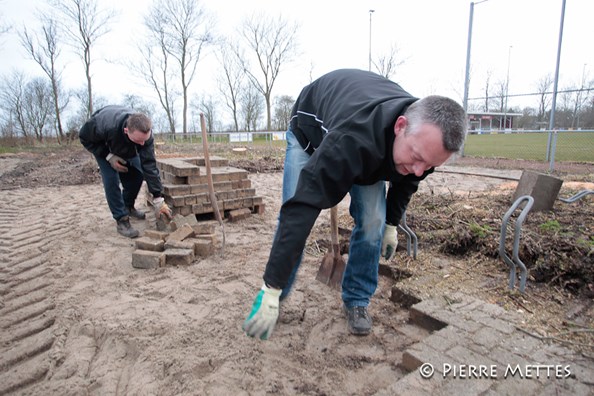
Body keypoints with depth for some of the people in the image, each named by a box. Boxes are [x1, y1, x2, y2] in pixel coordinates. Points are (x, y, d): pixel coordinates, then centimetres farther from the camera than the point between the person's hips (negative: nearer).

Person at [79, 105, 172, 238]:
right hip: (101, 144, -3)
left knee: (137, 173, -4)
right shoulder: (105, 126, -46)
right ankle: (121, 219, -7)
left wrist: (158, 200, -38)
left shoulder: (144, 133, -37)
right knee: (111, 179, -18)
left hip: (127, 147, 3)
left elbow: (149, 165, -36)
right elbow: (84, 137, -23)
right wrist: (109, 156, -32)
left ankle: (128, 206, 22)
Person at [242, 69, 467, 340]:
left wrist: (392, 223, 6)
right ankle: (271, 294, 10)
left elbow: (406, 180, -2)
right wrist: (271, 291, -48)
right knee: (293, 213, -13)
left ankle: (357, 300, 9)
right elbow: (302, 208, -51)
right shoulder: (351, 141, -50)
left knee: (373, 221, -11)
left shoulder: (426, 139, -27)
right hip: (311, 128, -4)